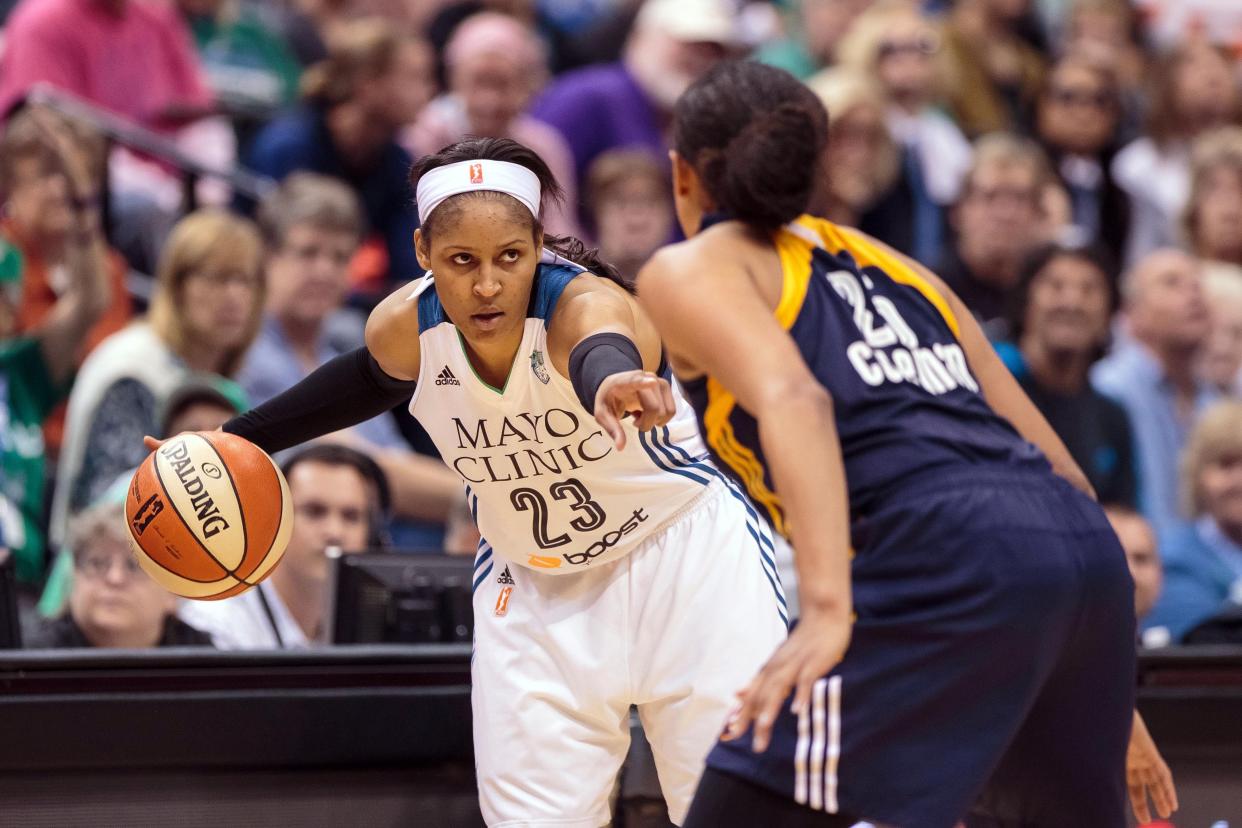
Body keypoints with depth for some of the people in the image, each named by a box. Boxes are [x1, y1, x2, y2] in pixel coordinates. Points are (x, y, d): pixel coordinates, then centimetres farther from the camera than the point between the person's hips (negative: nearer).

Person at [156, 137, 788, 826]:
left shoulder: (586, 303, -30)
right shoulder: (404, 329, -15)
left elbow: (604, 353, -56)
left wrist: (610, 383, -79)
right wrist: (240, 439, 15)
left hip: (682, 559, -4)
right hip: (534, 590, 4)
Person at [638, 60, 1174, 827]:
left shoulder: (690, 269, 14)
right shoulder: (894, 265, 32)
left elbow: (792, 399, -8)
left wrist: (828, 609, -20)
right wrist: (1111, 705, 32)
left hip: (944, 561, -7)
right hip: (1088, 547, 7)